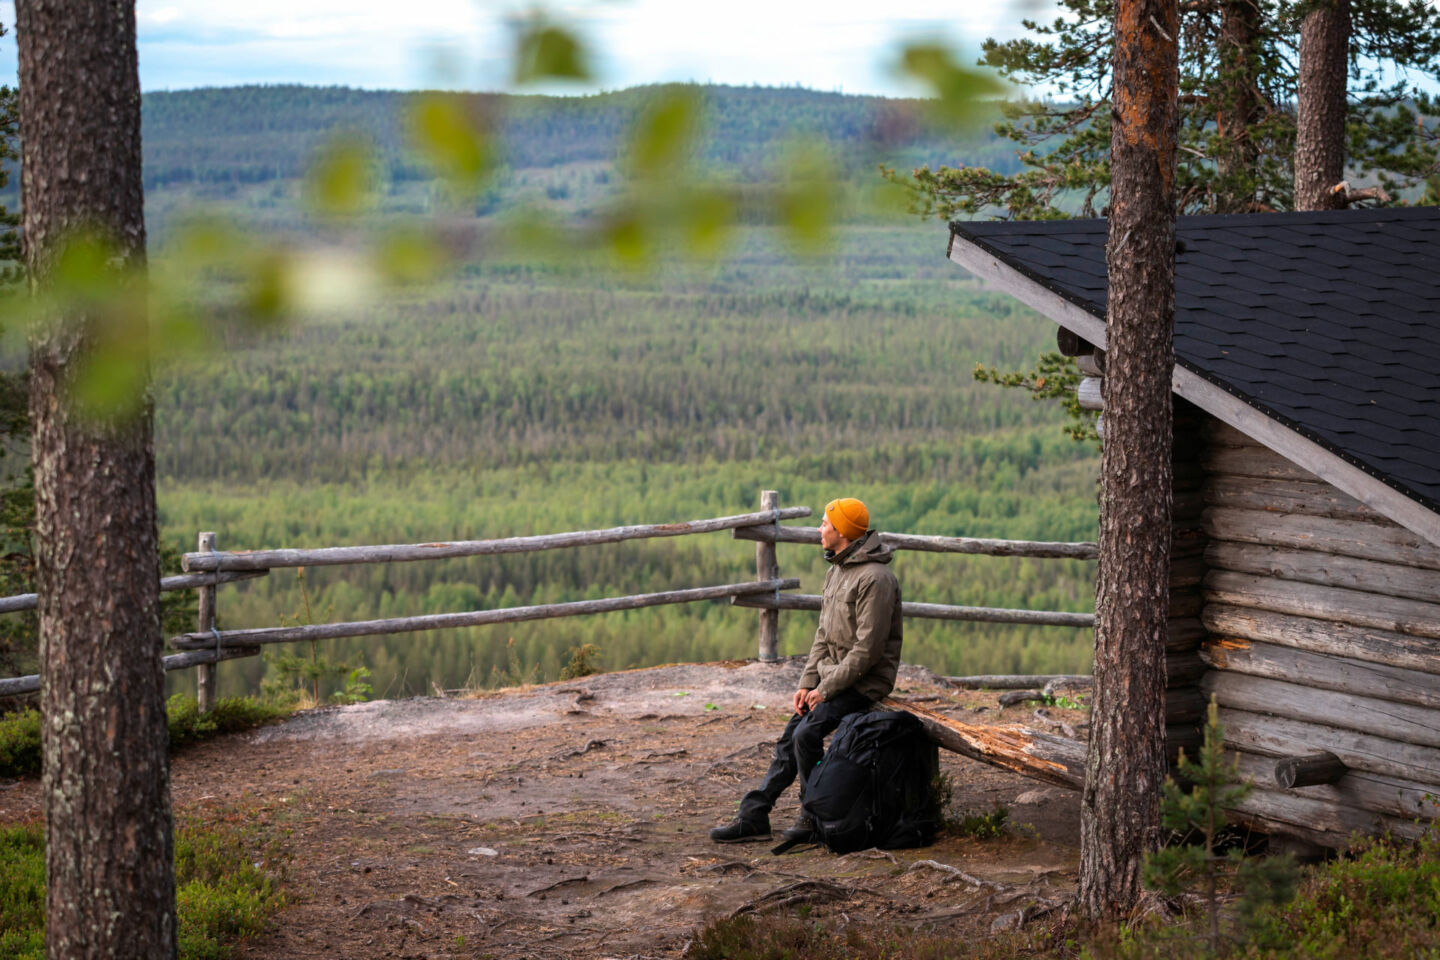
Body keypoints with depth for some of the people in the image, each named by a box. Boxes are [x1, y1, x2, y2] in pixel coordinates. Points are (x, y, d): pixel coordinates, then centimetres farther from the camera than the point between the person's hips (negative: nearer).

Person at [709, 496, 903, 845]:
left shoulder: (874, 578, -20)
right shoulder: (836, 571, 12)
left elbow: (868, 650, -22)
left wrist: (826, 689, -17)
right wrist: (808, 683, 4)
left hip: (865, 682, -9)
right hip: (834, 677, 9)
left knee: (808, 733, -21)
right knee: (791, 737, 2)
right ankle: (753, 816, 3)